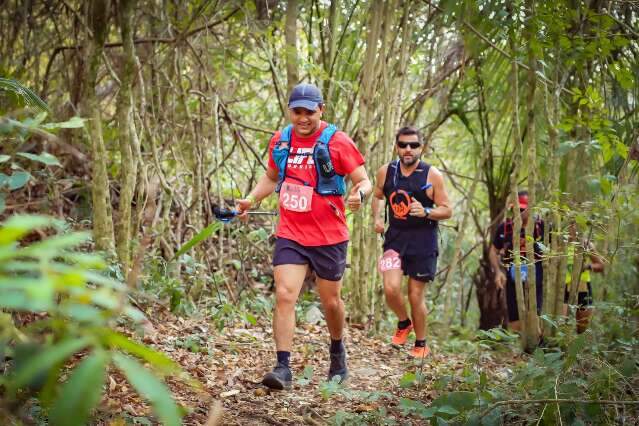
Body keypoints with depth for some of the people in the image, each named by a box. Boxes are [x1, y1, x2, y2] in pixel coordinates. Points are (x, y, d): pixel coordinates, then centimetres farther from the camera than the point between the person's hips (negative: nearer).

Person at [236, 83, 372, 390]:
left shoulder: (337, 142, -9)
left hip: (329, 237, -2)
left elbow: (364, 181, -7)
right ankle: (283, 368, -10)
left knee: (330, 301, 12)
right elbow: (271, 177, 22)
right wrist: (250, 200, 5)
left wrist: (359, 194, -31)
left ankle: (337, 352, 39)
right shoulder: (280, 141, 4)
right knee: (284, 295, -12)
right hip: (290, 235, 2)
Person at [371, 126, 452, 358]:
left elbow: (447, 210, -4)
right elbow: (378, 196, 21)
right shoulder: (386, 172, 1)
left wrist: (426, 212, -23)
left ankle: (421, 345, 23)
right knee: (391, 288, -15)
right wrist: (377, 218, 3)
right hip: (395, 237, 2)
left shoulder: (432, 175, -7)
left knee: (416, 295, 2)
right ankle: (404, 323, 17)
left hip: (422, 241, -2)